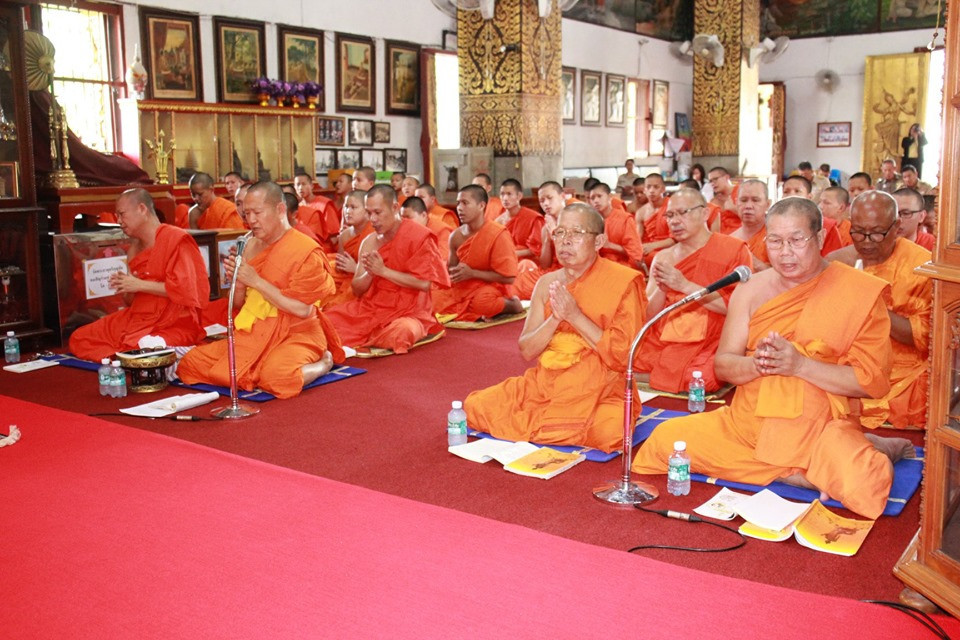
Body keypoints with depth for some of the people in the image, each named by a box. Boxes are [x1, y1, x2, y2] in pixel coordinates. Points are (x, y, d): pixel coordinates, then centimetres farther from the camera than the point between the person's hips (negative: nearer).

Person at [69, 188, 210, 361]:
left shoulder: (175, 238, -6)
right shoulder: (136, 248, 17)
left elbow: (184, 289, -18)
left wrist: (140, 285, -13)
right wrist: (124, 287, 0)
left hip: (175, 324, -8)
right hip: (138, 319, 8)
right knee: (78, 339, 1)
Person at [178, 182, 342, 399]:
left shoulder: (307, 251, -10)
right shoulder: (251, 247, 9)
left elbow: (303, 309, -17)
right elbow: (239, 304, 15)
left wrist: (257, 281, -17)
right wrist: (238, 281, -8)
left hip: (296, 334, -6)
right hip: (254, 333, 7)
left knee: (277, 377, -38)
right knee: (190, 363, -8)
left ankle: (323, 363, -6)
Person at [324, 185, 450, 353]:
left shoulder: (418, 235, -10)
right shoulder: (369, 242, 6)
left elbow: (424, 283, -17)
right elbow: (357, 290, 7)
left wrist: (383, 271, -18)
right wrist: (369, 273, -15)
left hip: (409, 312, -4)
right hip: (371, 308, 4)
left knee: (399, 333, -37)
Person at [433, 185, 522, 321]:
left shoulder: (498, 235, -14)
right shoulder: (456, 235, 2)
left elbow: (508, 277, -16)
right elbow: (451, 268, 17)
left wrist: (472, 273, -18)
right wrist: (454, 272, -9)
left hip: (489, 287, -6)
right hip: (461, 287, 6)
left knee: (483, 302, -40)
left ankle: (511, 304, -6)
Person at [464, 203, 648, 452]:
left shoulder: (622, 282, -7)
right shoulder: (547, 284, 7)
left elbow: (624, 356, -13)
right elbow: (526, 350, 4)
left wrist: (575, 316, -18)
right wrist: (555, 318, -14)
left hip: (598, 392, -3)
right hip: (545, 383, 4)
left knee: (609, 431, -36)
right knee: (476, 405, -13)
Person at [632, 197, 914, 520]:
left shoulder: (860, 293, -5)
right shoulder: (751, 290, 4)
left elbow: (873, 381, -9)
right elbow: (723, 364, 4)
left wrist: (799, 365, -22)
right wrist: (756, 363, -20)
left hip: (821, 428, -5)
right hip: (747, 421, 5)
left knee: (864, 488, -35)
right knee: (665, 440, -14)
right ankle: (795, 472, -4)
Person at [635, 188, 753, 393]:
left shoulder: (735, 250, 0)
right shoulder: (663, 258, 12)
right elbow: (648, 315, 10)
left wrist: (685, 285, -15)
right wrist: (662, 288, -10)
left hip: (708, 345, -3)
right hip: (661, 343, 3)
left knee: (695, 380, -33)